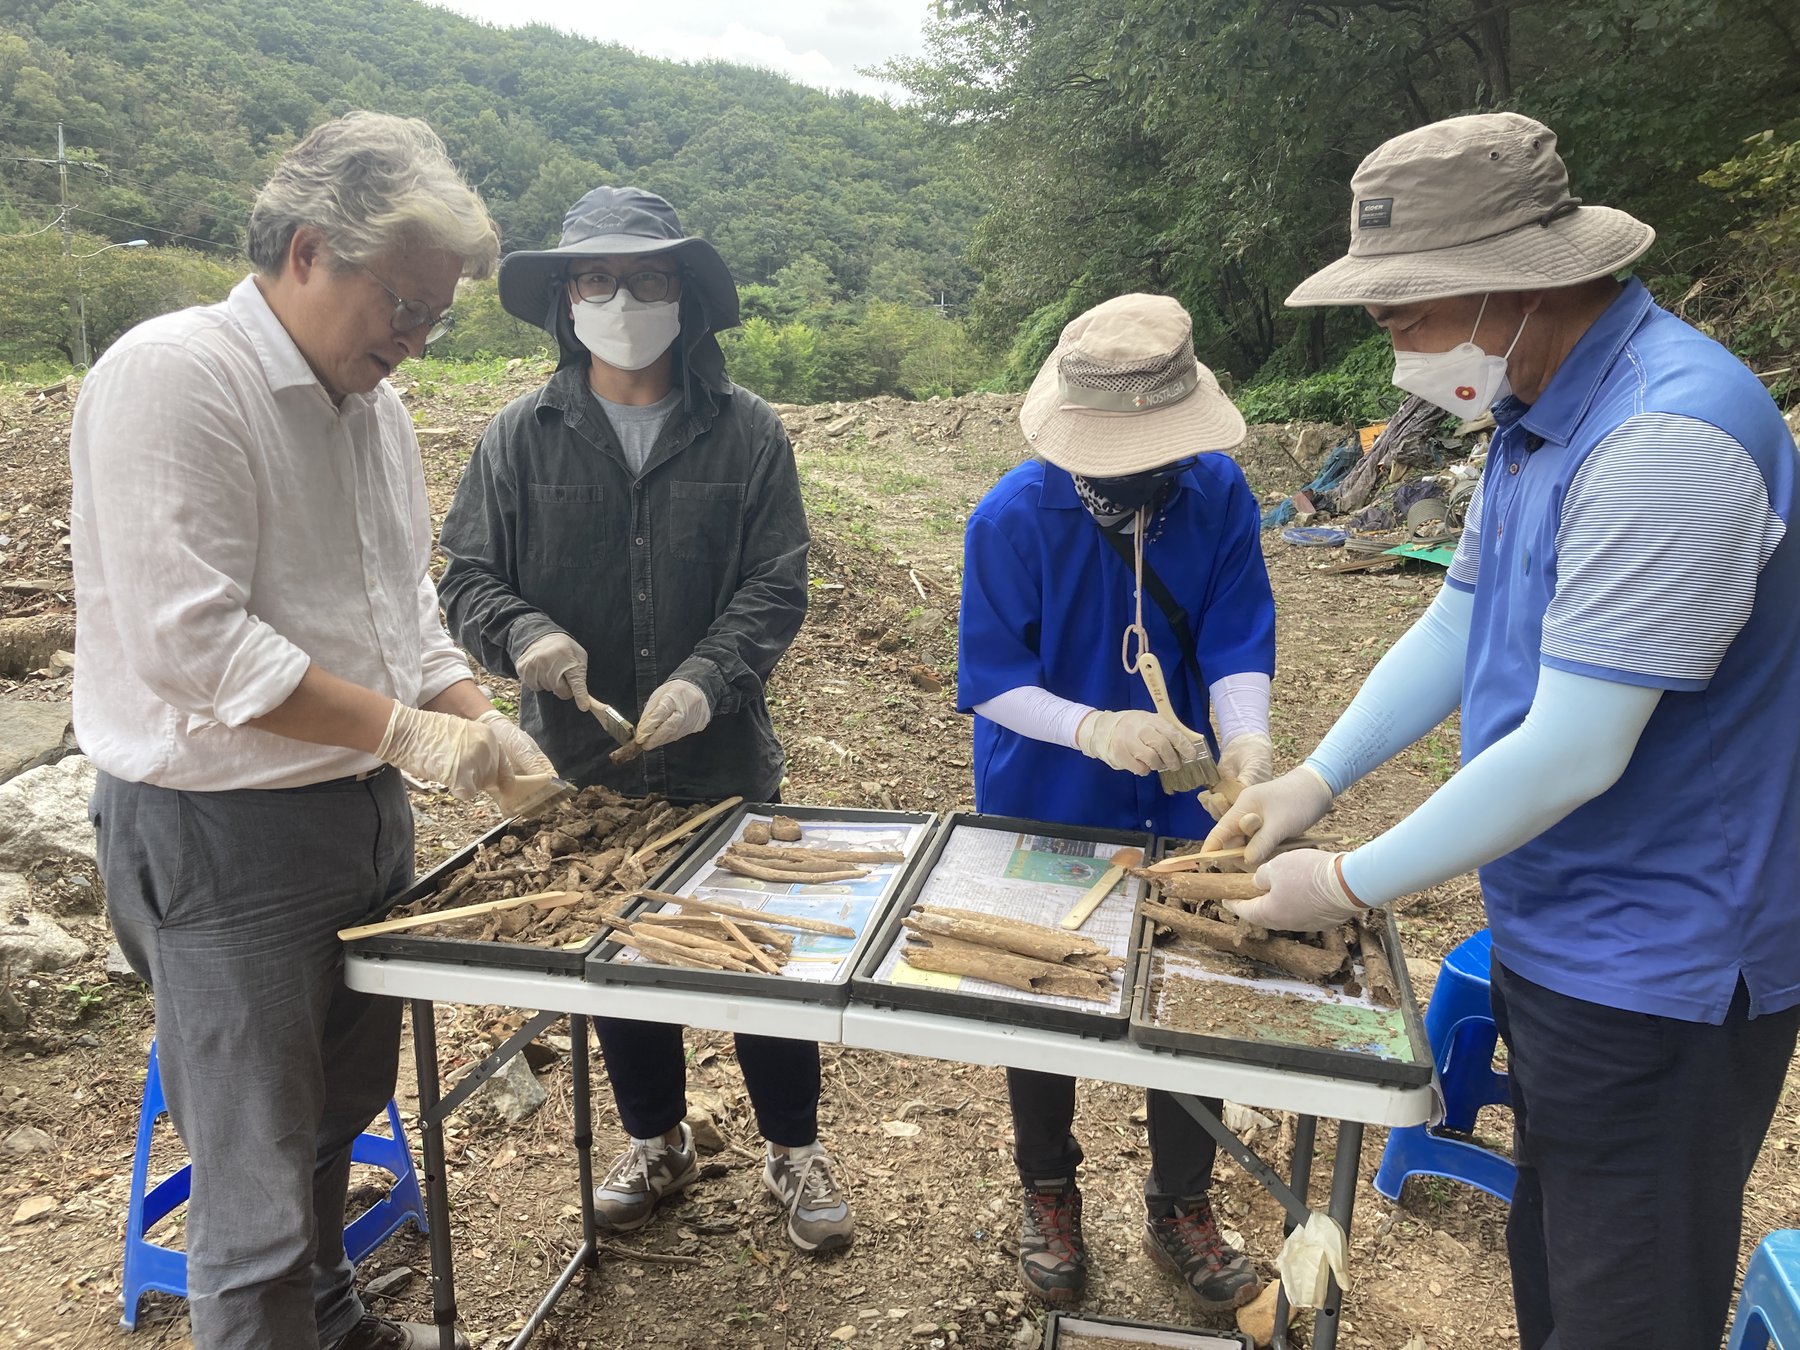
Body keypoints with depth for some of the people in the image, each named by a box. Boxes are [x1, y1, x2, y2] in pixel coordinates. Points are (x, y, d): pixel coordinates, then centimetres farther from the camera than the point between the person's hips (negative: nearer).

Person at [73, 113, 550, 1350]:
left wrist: (480, 726, 1)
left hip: (364, 812, 8)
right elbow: (189, 640, -24)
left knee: (340, 1112, 24)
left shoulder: (374, 402, 9)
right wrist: (406, 733, -21)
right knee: (261, 1188, 4)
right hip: (223, 839, -8)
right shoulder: (173, 377, -17)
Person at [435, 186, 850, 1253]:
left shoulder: (747, 432, -4)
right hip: (582, 764, 2)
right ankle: (657, 1142, 41)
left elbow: (776, 586, -9)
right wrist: (523, 633, -21)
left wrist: (708, 678, -25)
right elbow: (469, 579, 1)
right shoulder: (522, 437, 1)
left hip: (725, 762, -2)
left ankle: (796, 1148, 33)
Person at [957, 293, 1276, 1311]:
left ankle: (1182, 1208, 39)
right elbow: (990, 683, -18)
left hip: (1176, 812, 2)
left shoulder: (1219, 495, -14)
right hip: (1044, 813, -2)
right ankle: (1051, 1193, 41)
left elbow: (1237, 646, -13)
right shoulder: (1013, 519, -21)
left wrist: (1247, 739, -34)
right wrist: (1093, 728, -35)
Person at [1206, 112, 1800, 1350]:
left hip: (1659, 967, -9)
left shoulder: (1667, 438, -28)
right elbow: (1457, 621, 11)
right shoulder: (1541, 412, 5)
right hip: (1556, 934, 9)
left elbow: (1572, 754, -28)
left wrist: (1351, 885, -18)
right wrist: (1313, 781, 3)